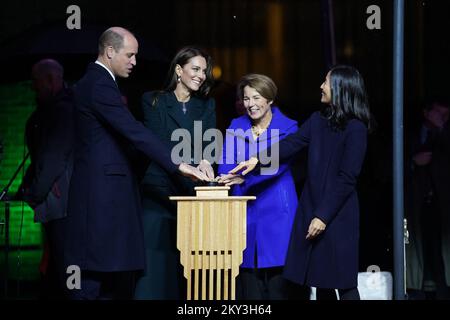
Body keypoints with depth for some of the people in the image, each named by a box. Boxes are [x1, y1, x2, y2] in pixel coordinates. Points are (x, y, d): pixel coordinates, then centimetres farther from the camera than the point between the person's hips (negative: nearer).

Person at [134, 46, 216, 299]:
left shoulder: (207, 105, 16)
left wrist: (205, 161, -21)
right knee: (157, 265, -7)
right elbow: (159, 141, -8)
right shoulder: (154, 101, 5)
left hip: (194, 192, 3)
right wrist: (194, 160, -22)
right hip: (160, 192, -3)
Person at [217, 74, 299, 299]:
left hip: (275, 211, -3)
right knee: (248, 276, 1)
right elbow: (226, 164, 2)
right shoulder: (236, 127, 11)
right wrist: (225, 181, -22)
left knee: (276, 278, -5)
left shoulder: (288, 128, -2)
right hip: (244, 210, 3)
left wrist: (244, 177, -31)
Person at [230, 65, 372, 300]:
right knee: (320, 281, 9)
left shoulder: (355, 128, -11)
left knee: (343, 282, -3)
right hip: (311, 207, 7)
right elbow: (290, 145, 3)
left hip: (338, 214, -7)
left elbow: (347, 178, -13)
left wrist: (324, 216, -15)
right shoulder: (318, 120, 10)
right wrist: (257, 159, -12)